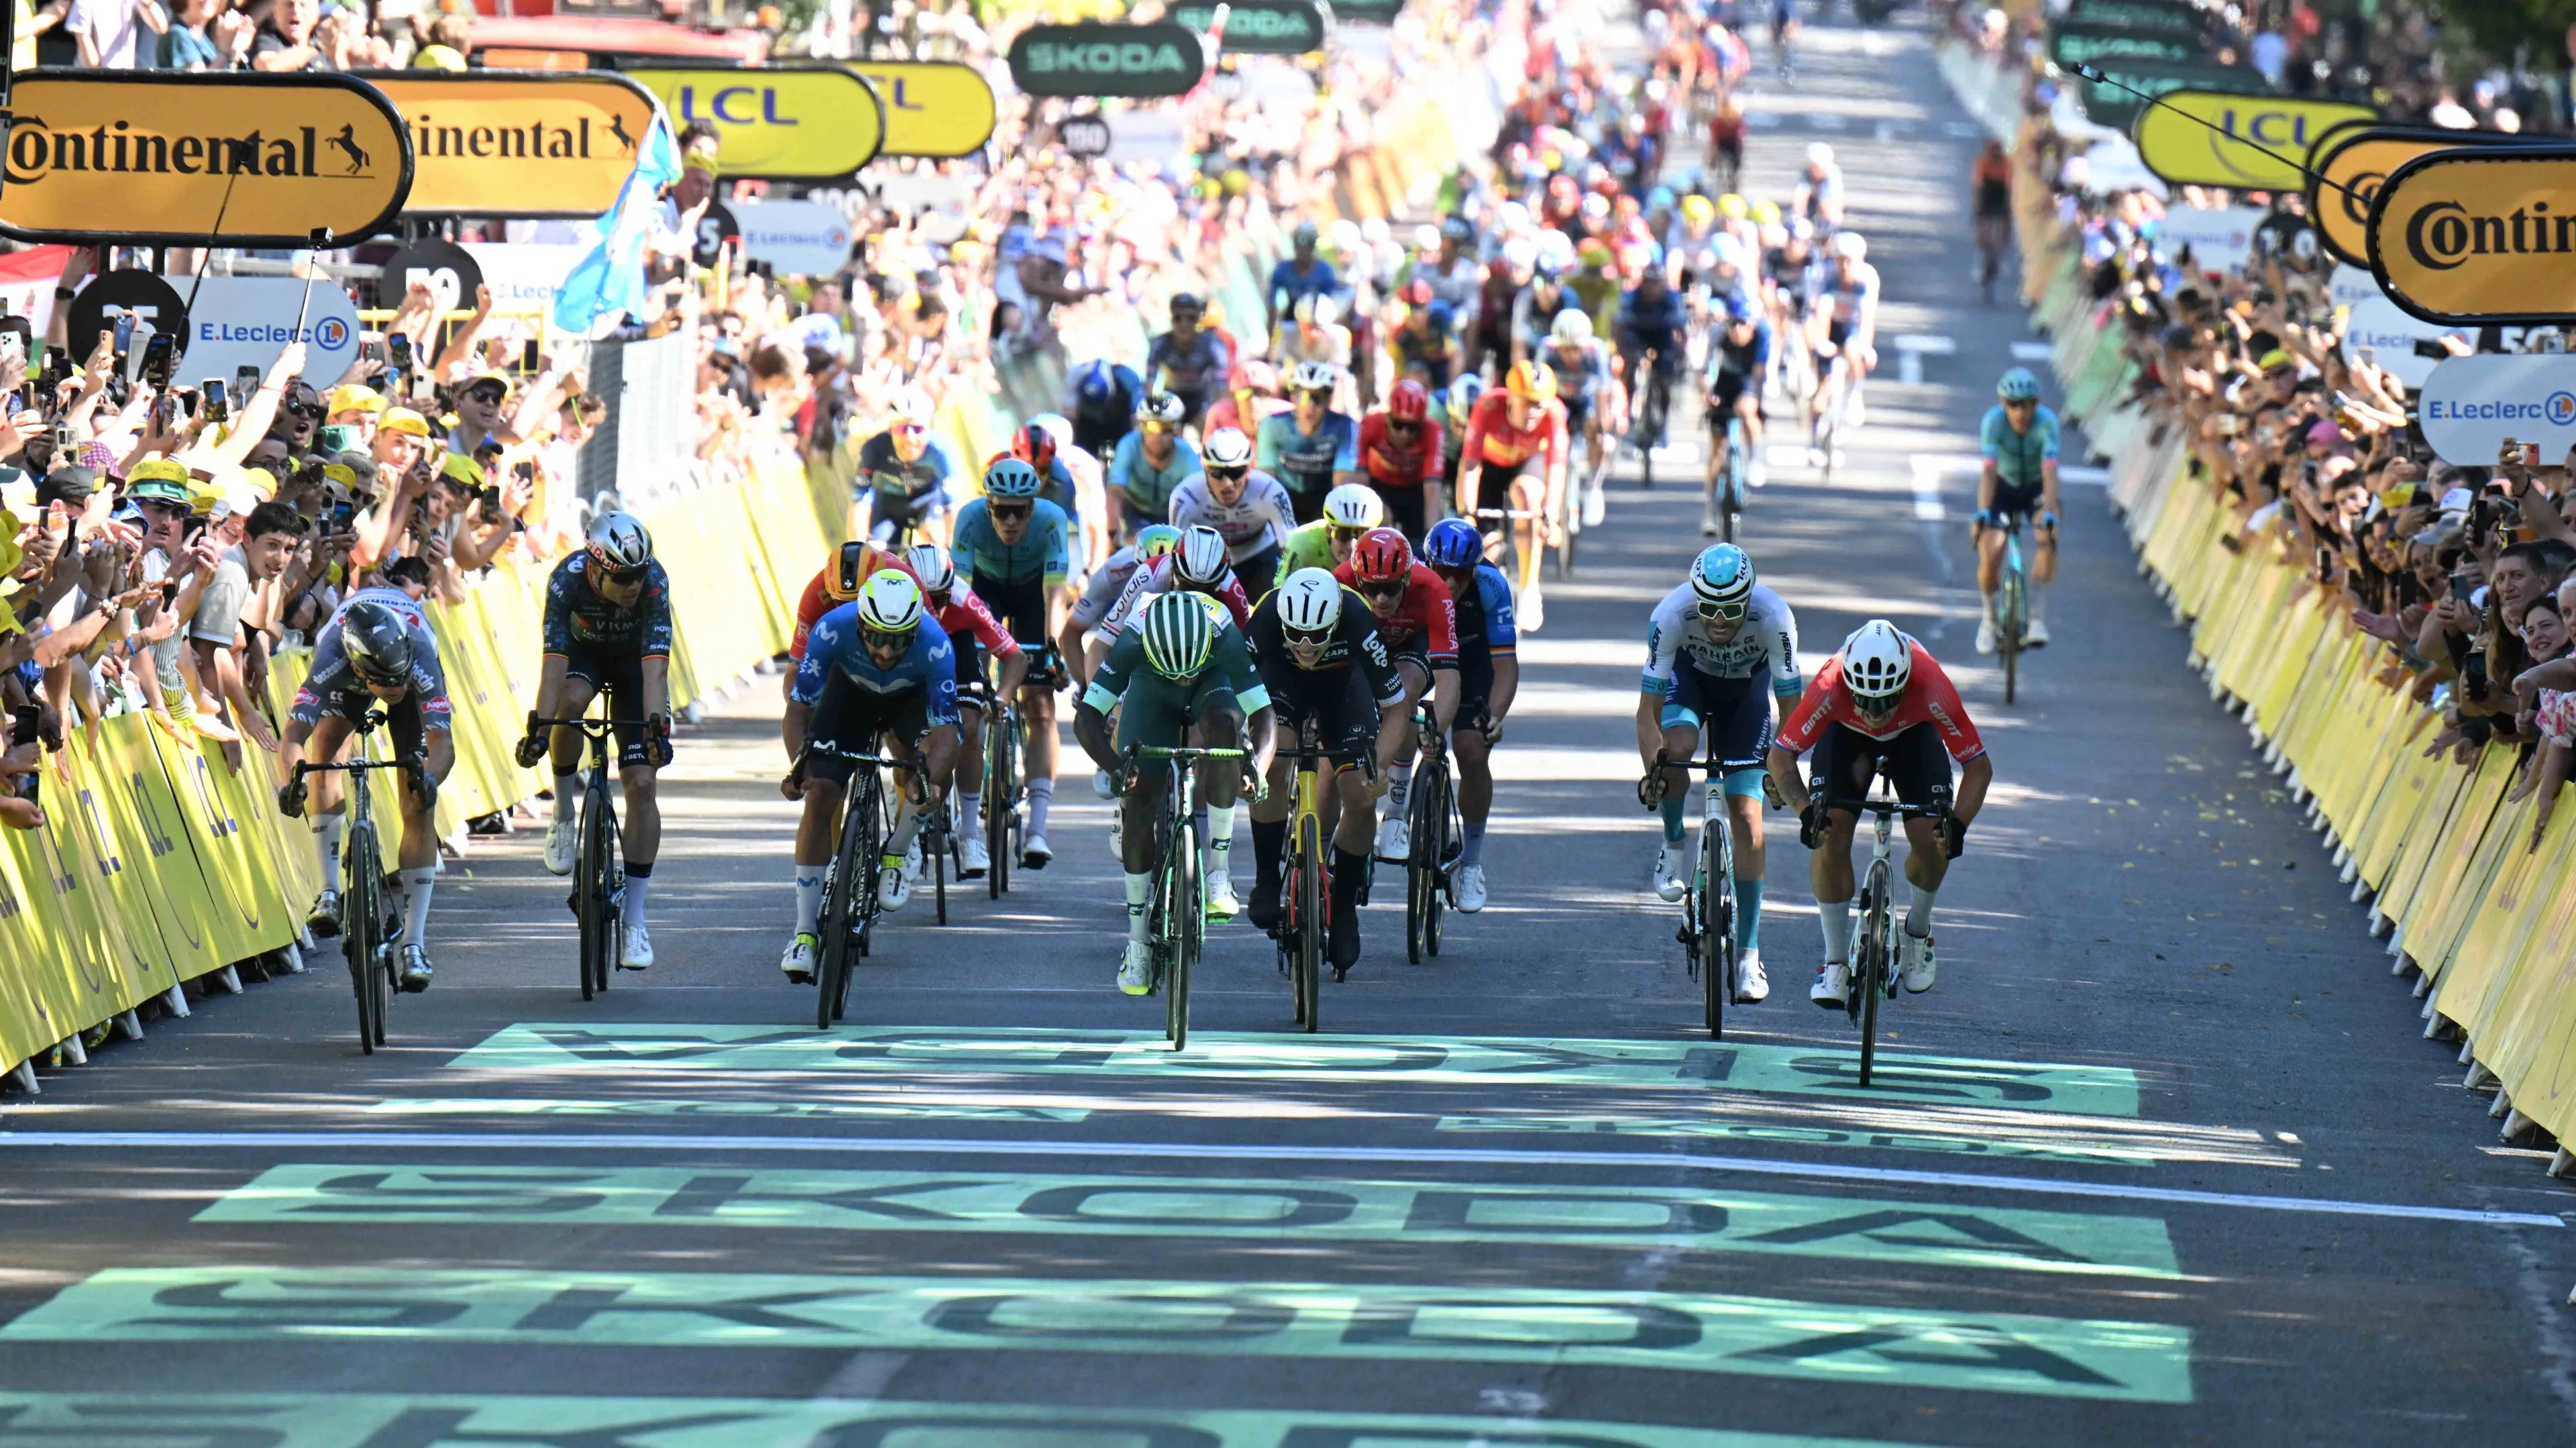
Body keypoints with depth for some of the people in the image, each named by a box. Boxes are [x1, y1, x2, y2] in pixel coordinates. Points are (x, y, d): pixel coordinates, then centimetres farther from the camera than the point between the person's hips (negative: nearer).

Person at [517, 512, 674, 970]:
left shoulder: (653, 582, -34)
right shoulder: (567, 580, -33)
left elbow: (655, 668, -38)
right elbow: (554, 662, -37)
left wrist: (658, 728, -50)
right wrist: (539, 728, -46)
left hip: (633, 661, 0)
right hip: (583, 652, 0)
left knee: (641, 783, -12)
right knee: (571, 700, -37)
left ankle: (634, 920, -7)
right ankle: (564, 814, -10)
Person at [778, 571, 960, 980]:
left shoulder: (935, 644, -37)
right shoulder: (834, 628, -35)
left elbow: (945, 731, -37)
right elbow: (798, 708, -30)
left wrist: (929, 781, -56)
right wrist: (798, 765, -47)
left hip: (911, 699, -1)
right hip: (850, 691, 1)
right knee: (820, 796, -15)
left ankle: (895, 856, -1)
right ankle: (805, 932, -7)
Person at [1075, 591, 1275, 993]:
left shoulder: (1226, 638, -38)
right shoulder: (1133, 642, -38)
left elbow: (1263, 714, -38)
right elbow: (1086, 718, -36)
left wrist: (1257, 767, -57)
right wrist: (1116, 765, -53)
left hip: (1213, 683, -1)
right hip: (1151, 690, 1)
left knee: (1224, 724, -36)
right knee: (1139, 799, -14)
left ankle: (1218, 872, -28)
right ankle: (1138, 941, -1)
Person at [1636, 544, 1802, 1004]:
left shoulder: (1773, 618, -36)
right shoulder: (1671, 615, -35)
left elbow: (1791, 706, -28)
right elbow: (1648, 708, -30)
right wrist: (1653, 771, -42)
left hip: (1746, 690, 0)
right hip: (1690, 677, 0)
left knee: (1747, 818, -9)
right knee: (1678, 748, -34)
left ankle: (1749, 953, -1)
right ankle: (1674, 845, -2)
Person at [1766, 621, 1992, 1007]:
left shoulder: (1931, 690, -39)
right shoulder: (1830, 689, -39)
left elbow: (1978, 766, -29)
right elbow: (1780, 756, -28)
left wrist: (1958, 824, -43)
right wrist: (1806, 812, -44)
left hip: (1913, 734, 0)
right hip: (1846, 733, 0)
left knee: (1932, 841, -17)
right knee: (1830, 835, -19)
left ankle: (1917, 931, 14)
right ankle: (1835, 962, -5)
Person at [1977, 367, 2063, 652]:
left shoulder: (2047, 422, -28)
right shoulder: (1994, 421, -27)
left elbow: (2050, 472, -36)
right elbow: (1989, 471, -34)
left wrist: (2048, 514, -49)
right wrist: (1983, 513, -47)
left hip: (2037, 487, -1)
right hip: (2004, 487, 1)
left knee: (2048, 536, -32)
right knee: (1989, 557, -15)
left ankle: (2037, 615, -26)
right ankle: (1989, 617, 16)